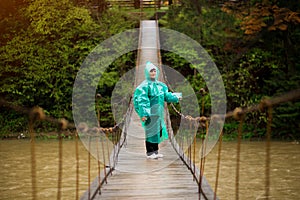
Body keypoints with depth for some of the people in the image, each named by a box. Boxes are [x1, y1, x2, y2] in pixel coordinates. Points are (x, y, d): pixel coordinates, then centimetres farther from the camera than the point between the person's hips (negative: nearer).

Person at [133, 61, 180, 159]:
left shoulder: (160, 85, 12)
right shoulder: (144, 86, -11)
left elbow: (166, 95, 16)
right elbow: (142, 100, -16)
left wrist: (175, 98, 1)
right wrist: (143, 114, -21)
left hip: (159, 113, 8)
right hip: (150, 113, -8)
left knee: (158, 131, 12)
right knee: (150, 131, -3)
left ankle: (155, 151, 23)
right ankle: (150, 153, 5)